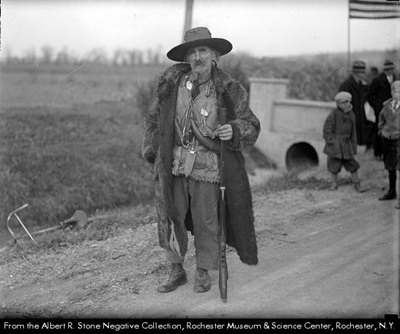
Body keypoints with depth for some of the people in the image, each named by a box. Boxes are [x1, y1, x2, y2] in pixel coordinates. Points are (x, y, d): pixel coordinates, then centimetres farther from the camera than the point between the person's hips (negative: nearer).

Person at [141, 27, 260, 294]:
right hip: (172, 163, 3)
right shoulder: (172, 81, -1)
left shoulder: (228, 90, -8)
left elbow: (251, 126, -1)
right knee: (171, 216, 9)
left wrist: (234, 131, -22)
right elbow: (154, 117, 12)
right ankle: (177, 271, 27)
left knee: (205, 221, 6)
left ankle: (203, 273, 27)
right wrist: (151, 152, 10)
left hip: (206, 165, -3)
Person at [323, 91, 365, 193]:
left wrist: (354, 148, 11)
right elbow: (326, 131, -7)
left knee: (353, 165, 2)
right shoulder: (333, 114, -10)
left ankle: (357, 185, 13)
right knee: (334, 164, 4)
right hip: (334, 143, -4)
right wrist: (332, 142, -11)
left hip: (346, 144, 4)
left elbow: (353, 132, 12)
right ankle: (334, 183, 23)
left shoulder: (351, 115, 5)